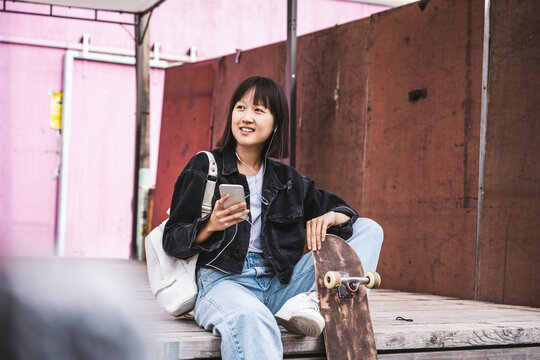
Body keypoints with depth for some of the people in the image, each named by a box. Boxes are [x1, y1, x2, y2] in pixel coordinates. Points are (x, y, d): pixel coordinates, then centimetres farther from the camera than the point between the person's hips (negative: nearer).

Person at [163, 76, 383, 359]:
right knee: (251, 317, -43)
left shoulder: (288, 180, 18)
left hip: (279, 284, 5)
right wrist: (211, 226, -19)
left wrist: (329, 217, -3)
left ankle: (313, 301, -22)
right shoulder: (204, 167, 8)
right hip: (224, 281, -5)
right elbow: (171, 241, 3)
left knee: (369, 230, 0)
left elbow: (343, 210, 22)